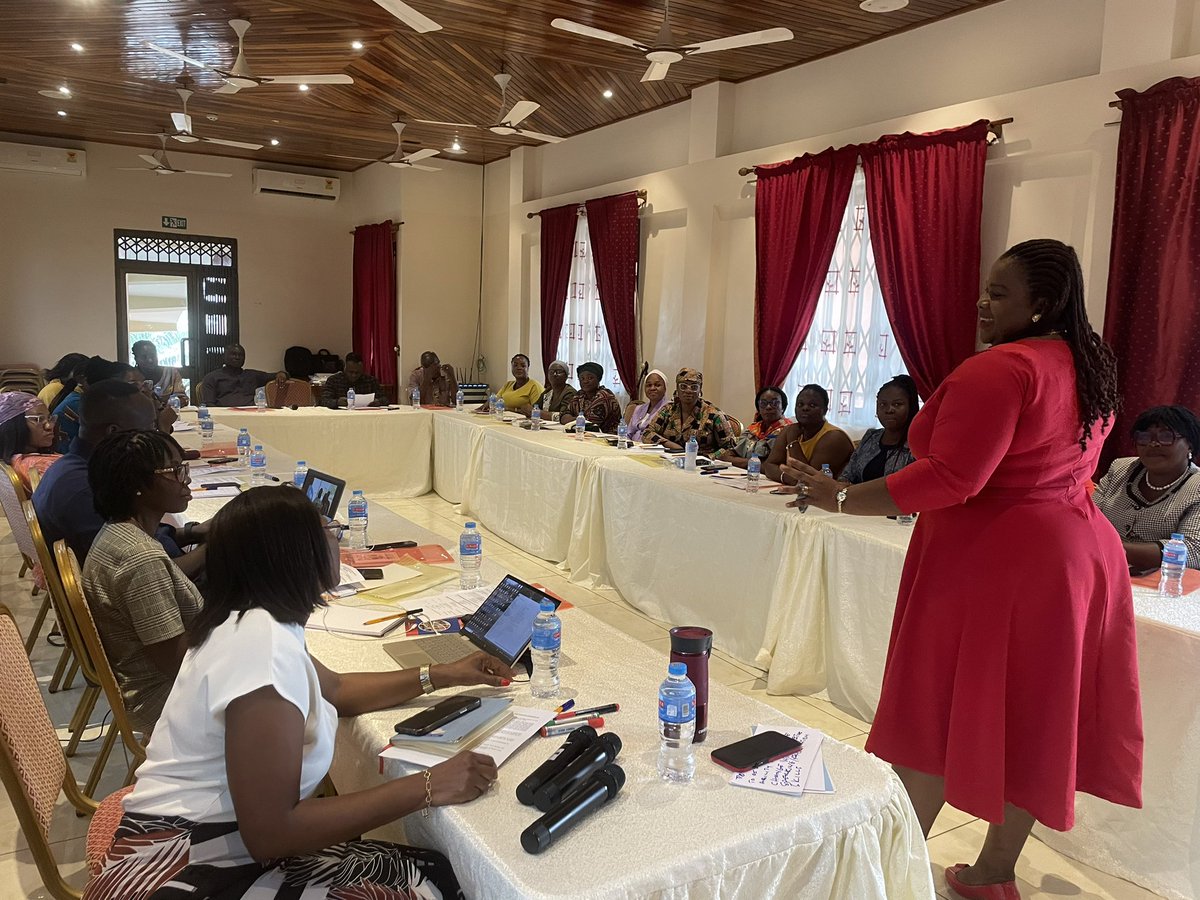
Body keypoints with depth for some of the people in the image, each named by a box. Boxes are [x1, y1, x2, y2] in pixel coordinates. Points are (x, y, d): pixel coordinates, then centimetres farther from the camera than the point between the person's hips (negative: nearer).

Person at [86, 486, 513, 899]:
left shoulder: (254, 621, 6)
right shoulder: (265, 642, -25)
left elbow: (335, 690, 24)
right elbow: (271, 833, -26)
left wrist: (440, 676, 20)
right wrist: (426, 787, -22)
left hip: (226, 843, 9)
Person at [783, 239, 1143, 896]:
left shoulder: (998, 370, -19)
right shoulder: (1090, 370, 11)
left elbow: (950, 478, -25)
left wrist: (842, 498, -21)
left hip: (993, 560, -9)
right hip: (1076, 547, 9)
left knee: (936, 713, 4)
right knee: (1028, 717, 14)